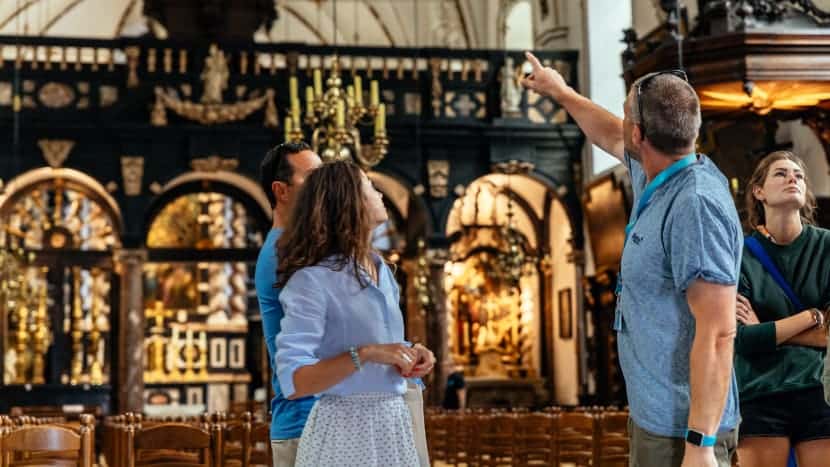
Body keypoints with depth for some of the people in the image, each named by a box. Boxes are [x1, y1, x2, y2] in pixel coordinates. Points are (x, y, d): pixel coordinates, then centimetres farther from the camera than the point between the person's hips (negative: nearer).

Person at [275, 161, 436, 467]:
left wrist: (411, 355, -1)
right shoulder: (312, 280, -14)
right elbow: (293, 382, -20)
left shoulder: (381, 270, 9)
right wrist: (364, 354, -27)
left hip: (393, 425, 7)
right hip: (345, 430, -7)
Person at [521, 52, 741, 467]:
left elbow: (718, 333, -27)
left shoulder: (696, 204, -23)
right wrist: (560, 92, 41)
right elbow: (612, 138, 28)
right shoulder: (659, 178, 4)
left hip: (679, 429, -9)